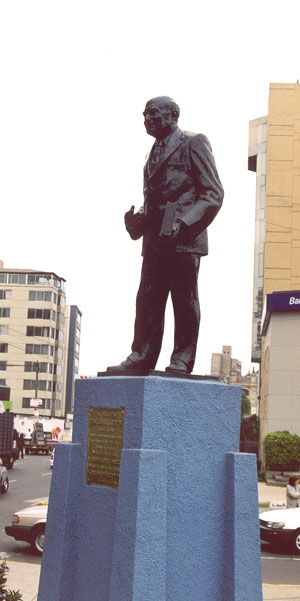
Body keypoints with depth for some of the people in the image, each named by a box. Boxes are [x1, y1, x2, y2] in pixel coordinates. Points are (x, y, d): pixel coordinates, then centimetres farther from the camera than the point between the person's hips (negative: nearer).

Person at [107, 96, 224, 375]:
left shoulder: (193, 143, 3)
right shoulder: (154, 153, 25)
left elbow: (214, 193, -4)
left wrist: (185, 223, -16)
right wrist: (137, 221, 4)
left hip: (184, 237, -7)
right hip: (156, 238, 7)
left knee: (184, 299, -4)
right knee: (148, 299, 3)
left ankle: (182, 360, 0)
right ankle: (141, 357, 5)